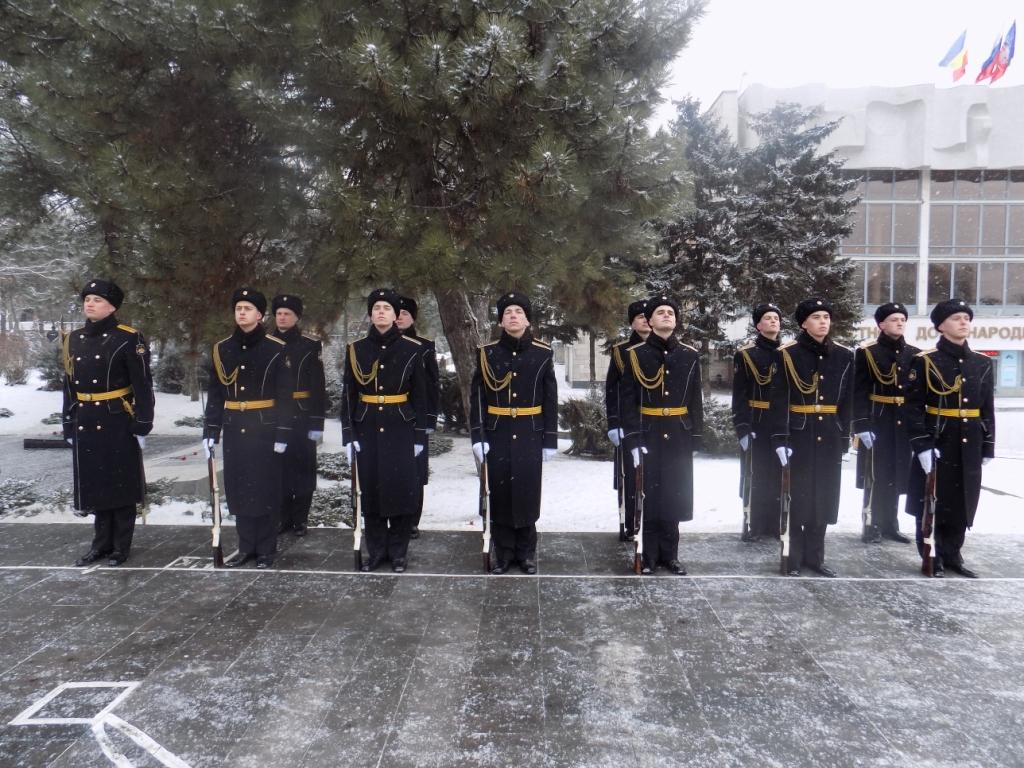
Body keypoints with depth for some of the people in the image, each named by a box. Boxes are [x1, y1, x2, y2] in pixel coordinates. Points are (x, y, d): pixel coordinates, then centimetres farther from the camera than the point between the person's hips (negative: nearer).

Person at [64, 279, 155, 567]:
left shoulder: (128, 338, -9)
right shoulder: (73, 339, 9)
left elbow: (143, 385, -10)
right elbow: (70, 385, 14)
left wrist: (142, 425, -13)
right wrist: (68, 426, 12)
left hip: (118, 423, -6)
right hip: (86, 424, 6)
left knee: (121, 484, 4)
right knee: (95, 484, 13)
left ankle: (121, 546, 16)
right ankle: (101, 543, 25)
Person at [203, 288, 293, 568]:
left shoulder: (276, 349, -6)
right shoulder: (221, 349, 7)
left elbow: (285, 396, -7)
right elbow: (215, 394, 9)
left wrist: (283, 434, -11)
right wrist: (210, 431, 5)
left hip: (265, 430, -4)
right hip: (234, 431, 4)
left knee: (265, 489, 3)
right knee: (238, 489, 9)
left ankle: (265, 550, 15)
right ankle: (246, 546, 23)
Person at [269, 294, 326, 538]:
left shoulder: (311, 346, -3)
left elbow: (318, 388, -4)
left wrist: (317, 424, -9)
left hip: (302, 417, -2)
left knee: (303, 468, 5)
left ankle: (300, 518, 16)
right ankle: (283, 516, 20)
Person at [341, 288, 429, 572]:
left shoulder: (412, 349, -1)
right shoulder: (356, 349, 3)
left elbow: (420, 395, 1)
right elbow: (349, 395, 4)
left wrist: (419, 435, -1)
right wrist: (348, 435, -1)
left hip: (400, 430, -1)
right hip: (367, 429, 2)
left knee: (402, 490, 1)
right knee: (370, 491, 6)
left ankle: (398, 551, 16)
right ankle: (376, 550, 20)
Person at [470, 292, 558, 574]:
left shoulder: (543, 354, 1)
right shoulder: (487, 353, 1)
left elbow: (550, 400, 2)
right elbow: (477, 397, 0)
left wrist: (550, 440, 0)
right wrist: (478, 437, -7)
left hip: (530, 437, 0)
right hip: (497, 436, 0)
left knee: (527, 493, 5)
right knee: (499, 494, 4)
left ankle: (526, 553, 20)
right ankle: (503, 553, 18)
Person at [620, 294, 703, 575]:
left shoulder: (690, 356, 5)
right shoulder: (635, 354, -2)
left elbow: (695, 401, 7)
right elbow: (627, 400, -5)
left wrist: (695, 438, 2)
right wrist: (632, 439, -11)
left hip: (678, 437, 2)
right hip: (647, 436, -2)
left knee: (674, 494, 8)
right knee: (649, 494, 3)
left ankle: (670, 553, 21)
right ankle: (649, 555, 15)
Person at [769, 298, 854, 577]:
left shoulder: (844, 356, 6)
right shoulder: (788, 354, -5)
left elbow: (847, 402, 9)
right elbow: (779, 400, -7)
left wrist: (844, 439, 5)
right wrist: (780, 439, -13)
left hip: (829, 438, 4)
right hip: (798, 435, -4)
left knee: (824, 496, 9)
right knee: (795, 497, 1)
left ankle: (814, 556, 22)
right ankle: (793, 558, 12)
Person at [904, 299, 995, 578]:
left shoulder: (982, 363, 9)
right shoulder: (925, 361, -5)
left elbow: (988, 409, 12)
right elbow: (914, 407, -10)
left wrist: (988, 447, 8)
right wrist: (922, 445, -17)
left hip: (969, 447, 5)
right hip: (936, 444, -4)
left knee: (962, 502, 11)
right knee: (931, 503, 3)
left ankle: (952, 554, 26)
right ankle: (932, 559, 15)